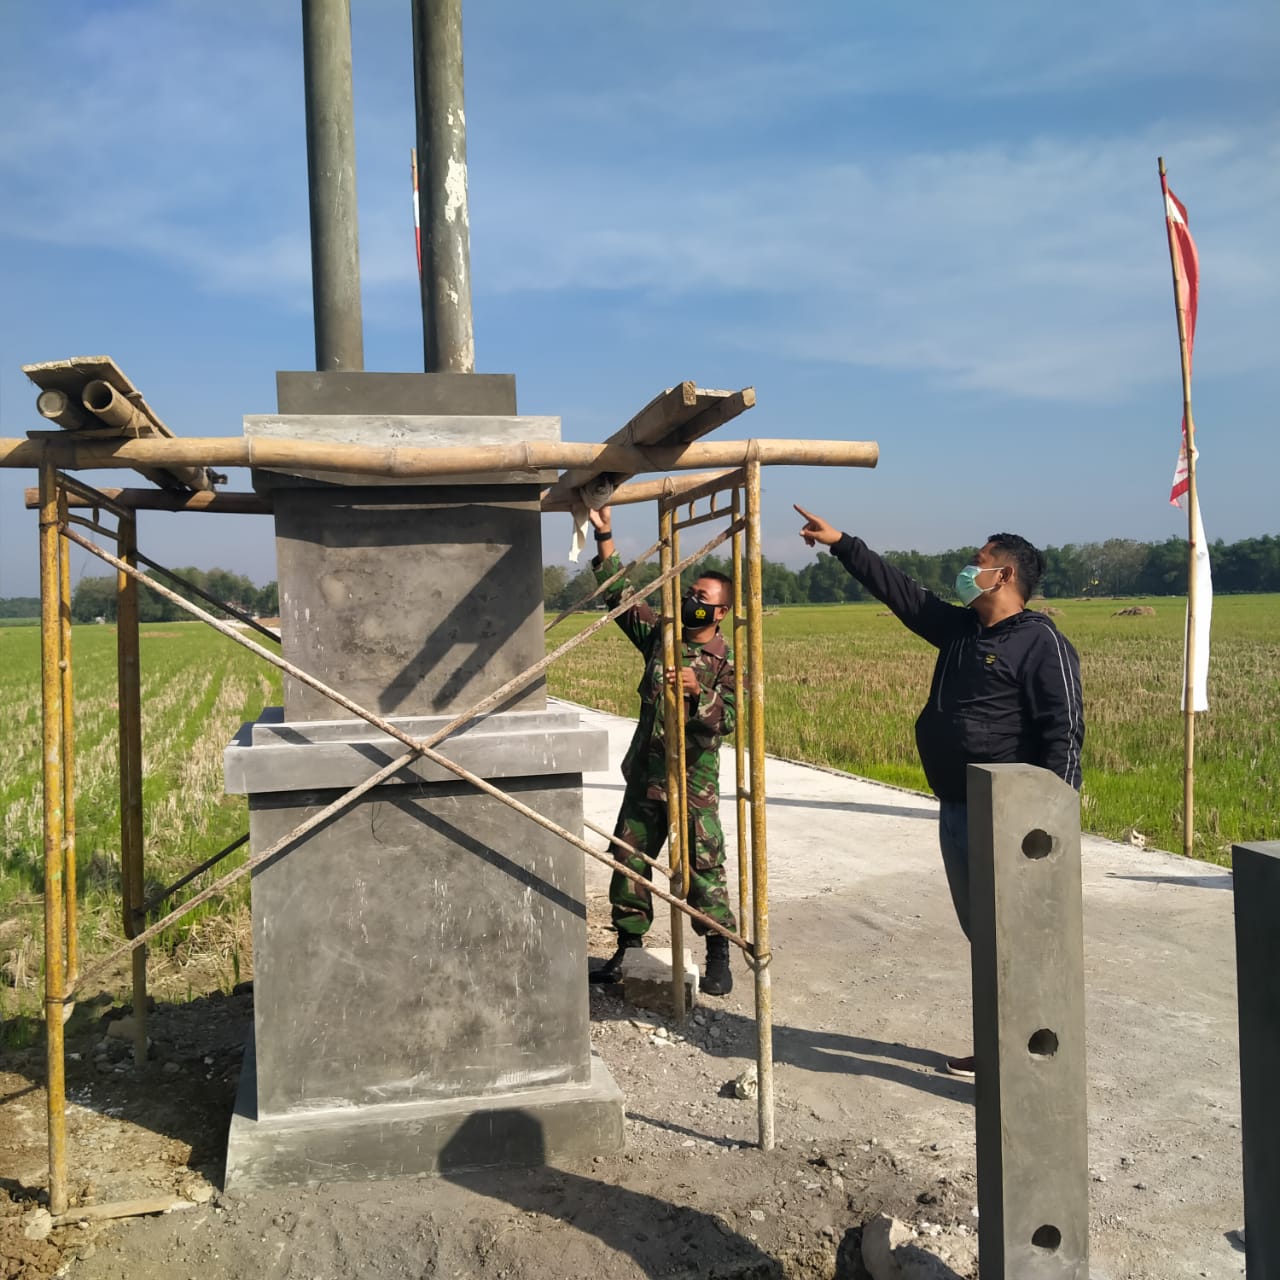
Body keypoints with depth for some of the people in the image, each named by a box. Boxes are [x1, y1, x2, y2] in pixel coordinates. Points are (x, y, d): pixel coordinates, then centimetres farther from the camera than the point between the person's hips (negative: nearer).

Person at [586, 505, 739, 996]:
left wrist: (698, 690, -31)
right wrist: (605, 538, -2)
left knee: (703, 867, 0)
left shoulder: (728, 661, -7)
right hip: (644, 774, 5)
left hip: (694, 781, -5)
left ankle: (719, 956, 13)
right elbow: (619, 595, 5)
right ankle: (628, 946, 24)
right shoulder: (660, 636, 6)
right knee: (629, 859, 10)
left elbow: (728, 720, -15)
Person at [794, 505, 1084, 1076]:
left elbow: (1064, 732, -16)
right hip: (956, 809, 9)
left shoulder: (1041, 642, -11)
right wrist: (841, 543, 21)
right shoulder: (959, 628, 14)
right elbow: (899, 590, 21)